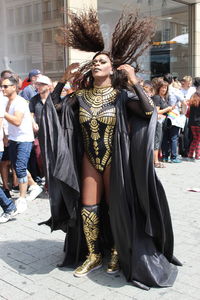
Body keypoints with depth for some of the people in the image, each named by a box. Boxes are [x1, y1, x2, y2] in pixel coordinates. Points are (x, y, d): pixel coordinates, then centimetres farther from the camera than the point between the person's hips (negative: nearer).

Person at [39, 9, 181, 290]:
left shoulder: (121, 95, -9)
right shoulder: (81, 96, 2)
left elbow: (149, 111, -21)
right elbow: (52, 108, 5)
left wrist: (134, 82, -25)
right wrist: (63, 81, -1)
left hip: (115, 160, -4)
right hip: (89, 160, 4)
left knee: (116, 208, 6)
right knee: (87, 208, 5)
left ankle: (117, 252, 29)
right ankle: (93, 256, 23)